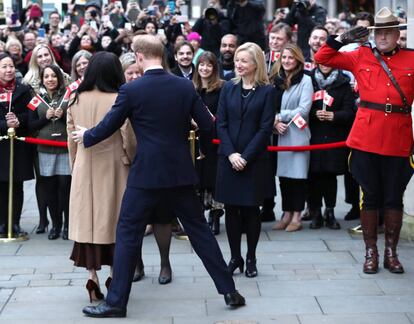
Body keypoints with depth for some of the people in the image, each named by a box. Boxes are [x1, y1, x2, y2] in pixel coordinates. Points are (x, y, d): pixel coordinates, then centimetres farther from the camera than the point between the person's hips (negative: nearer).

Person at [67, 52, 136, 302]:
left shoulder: (76, 100, -1)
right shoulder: (119, 101, -13)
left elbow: (72, 138, 5)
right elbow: (129, 138, -12)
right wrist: (132, 160, 4)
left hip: (84, 169, 3)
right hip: (113, 168, -3)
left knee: (88, 219, 9)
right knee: (114, 220, 9)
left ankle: (93, 276, 5)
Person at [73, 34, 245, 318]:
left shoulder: (131, 90, -9)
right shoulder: (186, 86, 0)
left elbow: (108, 126, 0)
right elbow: (207, 124, 4)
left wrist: (85, 136, 19)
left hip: (146, 174, -3)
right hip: (180, 172, 4)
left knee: (128, 234, 5)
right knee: (199, 230, 13)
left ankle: (116, 302, 6)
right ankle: (229, 291, 15)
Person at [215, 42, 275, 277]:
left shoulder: (266, 91, -2)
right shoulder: (229, 88, 7)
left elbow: (265, 128, -6)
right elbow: (221, 124, 3)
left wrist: (246, 156, -12)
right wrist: (231, 153, -9)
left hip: (254, 159, -3)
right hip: (229, 159, 3)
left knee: (251, 209, 4)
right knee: (231, 209, 5)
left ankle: (251, 258, 15)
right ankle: (235, 257, 15)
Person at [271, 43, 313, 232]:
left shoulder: (305, 80, -4)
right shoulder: (275, 80, 11)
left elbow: (303, 109, -11)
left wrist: (280, 116, -9)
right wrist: (275, 123, -8)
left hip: (297, 134, -5)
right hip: (279, 135, 5)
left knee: (297, 175, -1)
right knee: (283, 174, 9)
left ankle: (296, 217, 4)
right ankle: (286, 214, 17)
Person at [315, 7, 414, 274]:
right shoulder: (360, 57, 7)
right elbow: (322, 58, 11)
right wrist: (341, 40, 0)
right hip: (366, 139, 0)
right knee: (370, 196, 7)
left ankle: (391, 252, 19)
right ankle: (371, 252, 17)